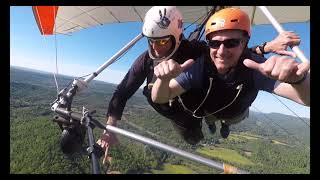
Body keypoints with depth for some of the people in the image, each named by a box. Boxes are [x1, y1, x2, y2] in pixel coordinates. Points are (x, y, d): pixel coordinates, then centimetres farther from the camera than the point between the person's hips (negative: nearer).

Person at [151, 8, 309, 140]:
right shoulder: (199, 66, -40)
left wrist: (298, 79, -67)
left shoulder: (256, 68, -39)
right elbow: (159, 99, -39)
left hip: (235, 114, 1)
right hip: (206, 110, -1)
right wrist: (164, 79, -62)